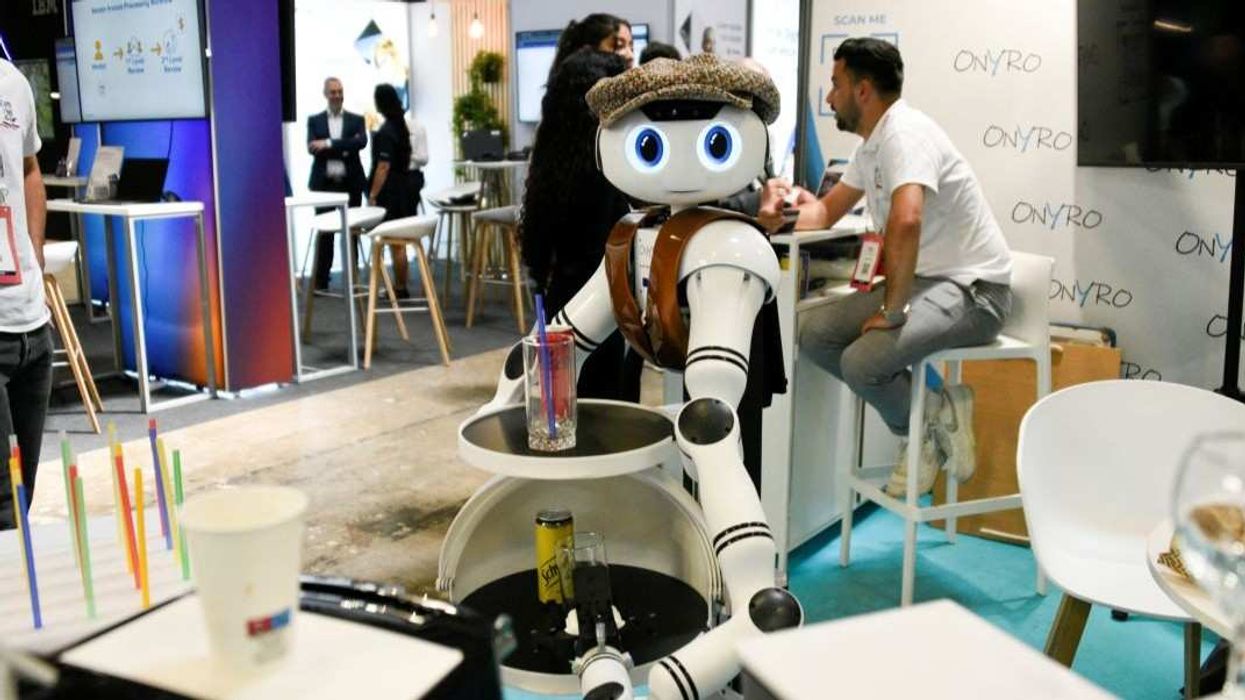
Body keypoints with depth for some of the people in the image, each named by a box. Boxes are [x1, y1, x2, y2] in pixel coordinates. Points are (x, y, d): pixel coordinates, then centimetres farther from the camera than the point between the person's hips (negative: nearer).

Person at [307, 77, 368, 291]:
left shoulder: (356, 120, 8)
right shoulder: (314, 120, 8)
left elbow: (362, 142, -11)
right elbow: (312, 148, -6)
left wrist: (329, 144, -15)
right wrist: (344, 150, -12)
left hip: (351, 183, 0)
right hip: (324, 184, 0)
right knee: (324, 233, 2)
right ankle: (320, 281, 8)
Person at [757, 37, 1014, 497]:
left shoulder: (905, 132, -19)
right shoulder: (871, 146, 13)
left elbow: (905, 221, -36)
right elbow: (826, 212, 22)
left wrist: (892, 311, -28)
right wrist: (784, 208, 0)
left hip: (972, 288, -10)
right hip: (923, 280, 10)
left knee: (861, 362, -28)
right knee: (816, 337, -2)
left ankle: (926, 427, 4)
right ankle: (928, 409, 6)